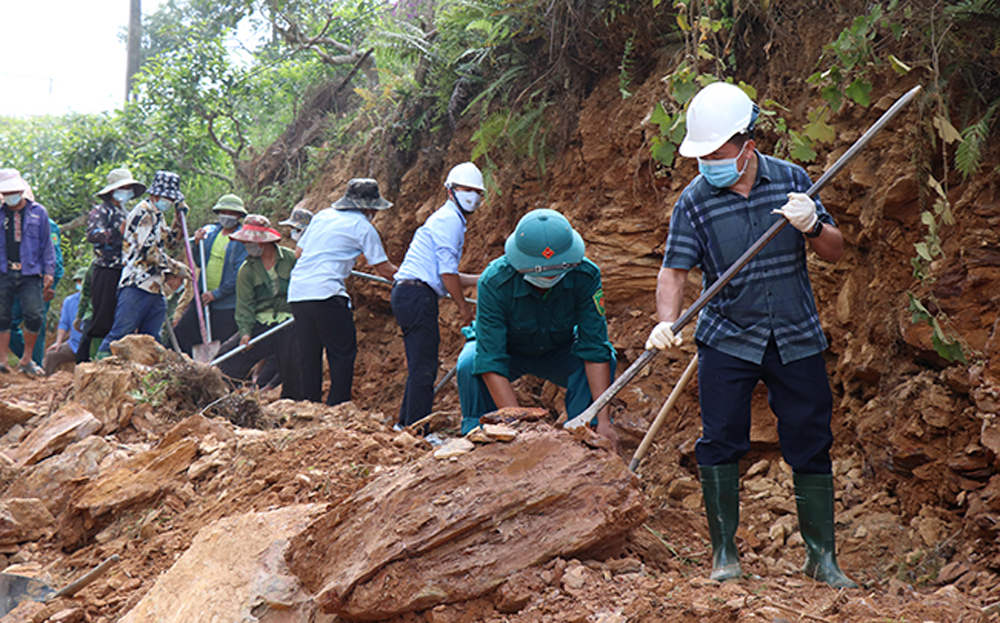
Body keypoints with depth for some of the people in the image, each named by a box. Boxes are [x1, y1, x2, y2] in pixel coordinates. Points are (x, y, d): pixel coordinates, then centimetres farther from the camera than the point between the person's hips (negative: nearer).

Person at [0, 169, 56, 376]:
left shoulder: (38, 212, 8)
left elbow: (47, 244, 10)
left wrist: (49, 271, 4)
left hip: (30, 273, -1)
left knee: (34, 315, -9)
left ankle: (26, 360, 6)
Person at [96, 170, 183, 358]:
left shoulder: (156, 216, 22)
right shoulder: (143, 212, -7)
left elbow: (170, 242, 37)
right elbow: (148, 250, -15)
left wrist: (179, 217, 25)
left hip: (154, 285, 10)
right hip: (137, 284, -10)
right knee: (121, 332, -13)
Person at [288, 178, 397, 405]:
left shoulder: (322, 216, 19)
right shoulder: (362, 226, 1)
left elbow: (299, 252, 24)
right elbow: (384, 269, 4)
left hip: (297, 292, 7)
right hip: (325, 293, -7)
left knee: (309, 356, 12)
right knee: (343, 354, -1)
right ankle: (338, 408, -6)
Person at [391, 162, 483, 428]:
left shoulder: (448, 219, 25)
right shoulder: (450, 219, -7)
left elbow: (443, 274, 26)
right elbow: (446, 271, -14)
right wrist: (464, 306, -5)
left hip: (407, 295, 11)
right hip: (417, 295, -11)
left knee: (420, 367, 15)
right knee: (424, 368, -11)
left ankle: (406, 425, 20)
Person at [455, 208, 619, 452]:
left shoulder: (586, 275, -30)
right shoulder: (494, 283, -36)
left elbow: (595, 348, -28)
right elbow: (490, 362, -38)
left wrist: (604, 420, -38)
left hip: (556, 352, 2)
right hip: (508, 352, -2)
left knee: (604, 358, -27)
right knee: (470, 365, -34)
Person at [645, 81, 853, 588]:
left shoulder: (790, 180, -2)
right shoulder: (695, 201, -7)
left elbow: (835, 252, 2)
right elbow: (675, 270, -9)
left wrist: (812, 226, -20)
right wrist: (666, 322, -27)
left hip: (796, 339, 1)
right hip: (727, 341, -1)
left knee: (810, 445, 3)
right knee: (720, 443, -5)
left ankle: (822, 557, 15)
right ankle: (724, 553, 10)